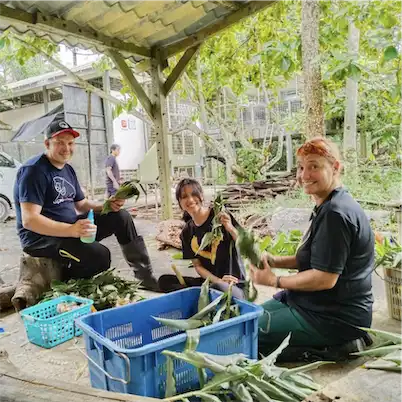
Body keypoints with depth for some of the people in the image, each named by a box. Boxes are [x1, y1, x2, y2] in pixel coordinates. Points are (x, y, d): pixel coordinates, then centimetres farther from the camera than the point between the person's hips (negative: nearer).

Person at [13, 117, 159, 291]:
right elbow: (29, 220, -25)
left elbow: (82, 205, 17)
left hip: (70, 227, 9)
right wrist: (71, 230, -36)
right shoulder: (34, 170, -17)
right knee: (100, 255, -31)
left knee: (120, 217, -1)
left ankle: (145, 276, 1)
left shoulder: (68, 170, 12)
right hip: (41, 237, -9)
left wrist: (107, 206, -5)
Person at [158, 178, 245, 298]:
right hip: (209, 281, 6)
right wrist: (218, 280, -11)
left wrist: (231, 229, -25)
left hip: (235, 283, -6)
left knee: (218, 288, -40)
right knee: (164, 281, -12)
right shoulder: (186, 233, 7)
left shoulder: (220, 216, -6)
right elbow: (198, 266, 7)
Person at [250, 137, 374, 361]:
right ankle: (331, 343, 13)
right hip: (321, 305, 10)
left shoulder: (335, 213, -24)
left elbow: (325, 278, -26)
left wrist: (275, 281, -15)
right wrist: (275, 261, 2)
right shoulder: (329, 207, 9)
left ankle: (328, 350, -4)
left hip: (334, 316, -10)